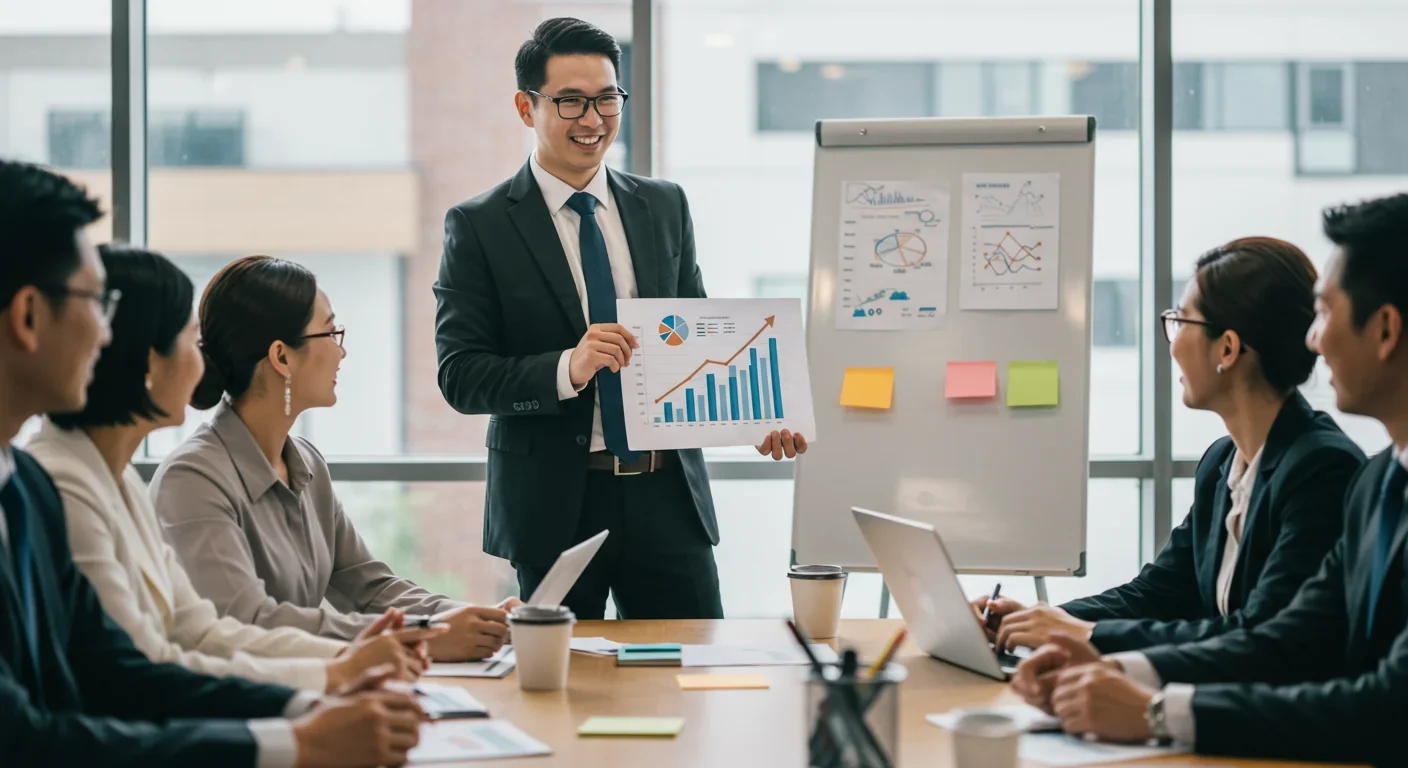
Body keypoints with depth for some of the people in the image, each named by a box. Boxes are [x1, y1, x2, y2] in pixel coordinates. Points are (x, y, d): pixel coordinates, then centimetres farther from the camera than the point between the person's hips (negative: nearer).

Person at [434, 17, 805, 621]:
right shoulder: (480, 227, -3)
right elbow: (460, 376, -9)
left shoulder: (665, 207, 11)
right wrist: (567, 368, -25)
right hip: (554, 507, -3)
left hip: (667, 498, 3)